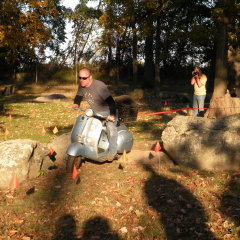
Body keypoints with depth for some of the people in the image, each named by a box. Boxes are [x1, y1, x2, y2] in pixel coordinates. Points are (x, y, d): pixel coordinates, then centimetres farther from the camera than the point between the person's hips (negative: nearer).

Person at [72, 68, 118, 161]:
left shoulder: (99, 86, -30)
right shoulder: (81, 86, -6)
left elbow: (110, 100, -35)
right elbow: (79, 96, 13)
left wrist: (112, 114, -47)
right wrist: (76, 103, -9)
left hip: (108, 111, -7)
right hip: (95, 111, 8)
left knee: (110, 127, -29)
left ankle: (112, 152, -23)